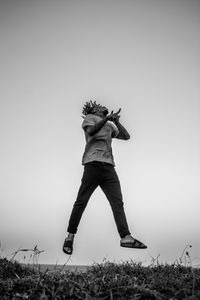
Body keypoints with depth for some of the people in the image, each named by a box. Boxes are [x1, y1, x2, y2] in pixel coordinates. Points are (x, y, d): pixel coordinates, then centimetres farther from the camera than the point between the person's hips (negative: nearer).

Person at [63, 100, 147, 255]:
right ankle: (70, 236, 7)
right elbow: (91, 131, -7)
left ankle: (126, 237, -8)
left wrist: (116, 121, 14)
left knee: (118, 202, -5)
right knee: (81, 201, -4)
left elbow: (126, 136, 22)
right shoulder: (89, 118, 14)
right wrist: (106, 119, -12)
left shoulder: (110, 126, 31)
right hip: (93, 163, -5)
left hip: (109, 166, 6)